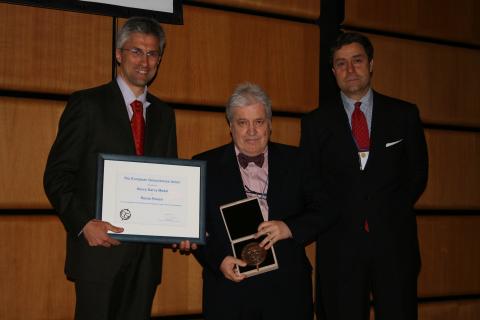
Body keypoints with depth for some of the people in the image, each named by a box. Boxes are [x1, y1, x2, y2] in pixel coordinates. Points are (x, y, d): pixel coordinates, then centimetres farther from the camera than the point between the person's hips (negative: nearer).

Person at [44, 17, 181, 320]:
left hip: (147, 252, 5)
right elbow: (57, 175, -6)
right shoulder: (87, 104, -2)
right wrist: (84, 224, -19)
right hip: (100, 246, -4)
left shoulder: (164, 114, 13)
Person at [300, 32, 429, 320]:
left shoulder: (404, 114, 8)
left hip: (395, 241, 1)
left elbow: (418, 174, 10)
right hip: (340, 245, 0)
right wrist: (338, 217, -2)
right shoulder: (315, 123, 6)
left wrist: (391, 213, 2)